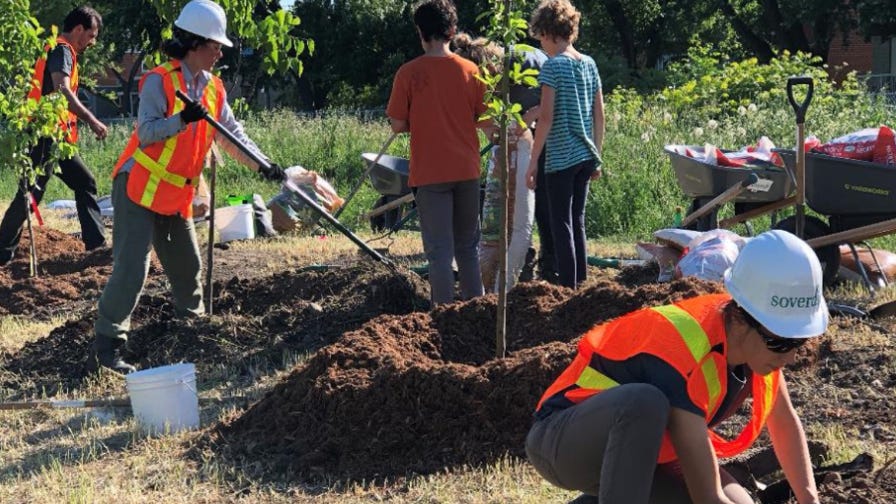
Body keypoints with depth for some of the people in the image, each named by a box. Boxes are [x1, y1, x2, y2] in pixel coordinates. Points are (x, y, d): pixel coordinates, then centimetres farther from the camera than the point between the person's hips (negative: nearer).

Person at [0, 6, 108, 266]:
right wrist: (92, 121, -25)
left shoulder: (54, 50, 22)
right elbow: (62, 90, -24)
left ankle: (96, 242, 13)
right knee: (30, 193, -10)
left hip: (54, 137, 10)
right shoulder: (62, 50, -9)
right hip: (47, 135, -10)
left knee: (85, 182, 12)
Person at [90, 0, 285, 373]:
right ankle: (108, 345, -11)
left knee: (188, 265, 18)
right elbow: (146, 132, -22)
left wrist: (262, 165, -6)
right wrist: (182, 120, -36)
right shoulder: (159, 81, -16)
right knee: (131, 267, -14)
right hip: (139, 188, -8)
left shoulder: (213, 89, 7)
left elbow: (232, 135, 7)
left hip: (177, 194, 8)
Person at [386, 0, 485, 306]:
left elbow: (397, 125, -7)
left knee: (439, 250, 1)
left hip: (429, 173, -3)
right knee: (468, 247, 15)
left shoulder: (409, 73, -9)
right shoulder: (471, 71, -1)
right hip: (467, 170, 3)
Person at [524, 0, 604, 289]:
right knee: (577, 221, 16)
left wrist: (533, 162, -12)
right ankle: (580, 283, 20)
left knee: (561, 225, -1)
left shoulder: (553, 65, -11)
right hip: (586, 157, 7)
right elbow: (599, 115, 12)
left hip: (560, 157, -7)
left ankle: (568, 288, -2)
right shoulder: (589, 64, 9)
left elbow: (546, 118, -16)